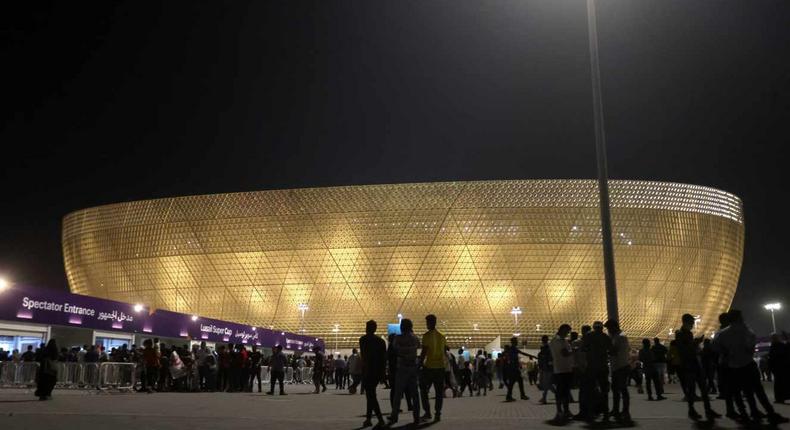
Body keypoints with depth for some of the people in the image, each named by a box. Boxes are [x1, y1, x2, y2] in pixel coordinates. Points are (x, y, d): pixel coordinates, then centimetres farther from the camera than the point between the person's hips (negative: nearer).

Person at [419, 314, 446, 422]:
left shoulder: (427, 336, -9)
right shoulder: (442, 336, 9)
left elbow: (424, 352, -12)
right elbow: (445, 351, 14)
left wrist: (420, 363, -5)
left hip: (429, 366, -5)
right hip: (440, 367, 5)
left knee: (424, 390, 8)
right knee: (439, 391, 9)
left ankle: (427, 413, 3)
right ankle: (438, 414, 7)